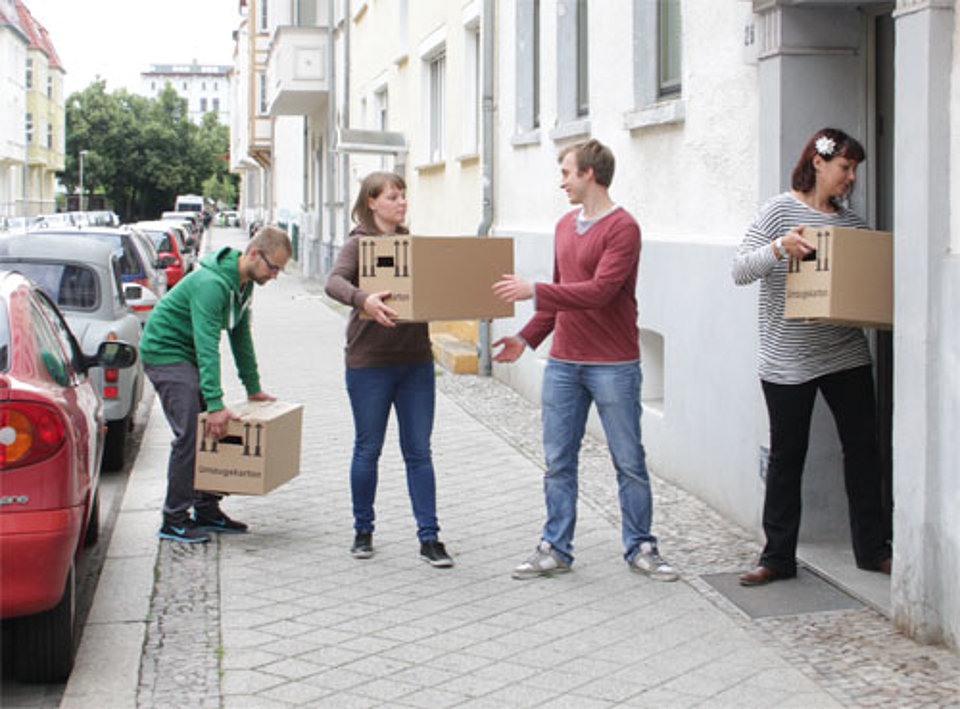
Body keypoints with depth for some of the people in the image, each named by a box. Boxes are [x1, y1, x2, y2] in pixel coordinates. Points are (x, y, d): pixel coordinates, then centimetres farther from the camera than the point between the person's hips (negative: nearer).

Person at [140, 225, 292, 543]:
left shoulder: (244, 283, 3)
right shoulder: (212, 284, -28)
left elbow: (241, 337, 15)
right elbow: (208, 348, -33)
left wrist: (253, 388, 17)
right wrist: (216, 405, -38)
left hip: (188, 355, 9)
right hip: (164, 351, -9)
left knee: (211, 430, 7)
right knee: (191, 432, -15)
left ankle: (206, 509, 15)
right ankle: (174, 520, -9)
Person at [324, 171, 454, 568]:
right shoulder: (358, 243, -5)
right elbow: (334, 282, -23)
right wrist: (363, 299, -43)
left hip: (416, 361, 4)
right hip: (369, 364, -4)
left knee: (419, 451, 4)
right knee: (368, 450, 7)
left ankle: (429, 538, 7)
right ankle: (363, 531, 23)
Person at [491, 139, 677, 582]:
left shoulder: (622, 228, -11)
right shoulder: (565, 225, 13)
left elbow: (599, 291, -22)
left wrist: (534, 292, -21)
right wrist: (527, 337, 15)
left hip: (613, 366, -7)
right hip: (563, 363, 7)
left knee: (629, 461, 4)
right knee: (558, 461, 8)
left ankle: (640, 548, 16)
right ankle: (555, 549, 16)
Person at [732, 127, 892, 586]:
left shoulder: (850, 221, 11)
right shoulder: (781, 210, -4)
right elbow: (741, 269, -11)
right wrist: (780, 247, -26)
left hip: (846, 354, 5)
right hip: (788, 359, -4)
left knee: (862, 447, 6)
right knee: (787, 457, 3)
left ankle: (871, 549, 19)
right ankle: (778, 557, 13)